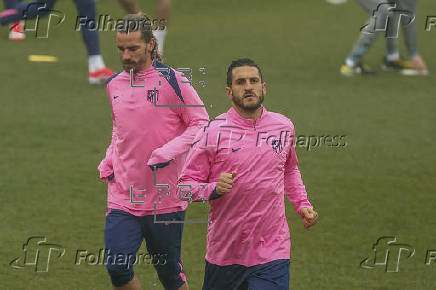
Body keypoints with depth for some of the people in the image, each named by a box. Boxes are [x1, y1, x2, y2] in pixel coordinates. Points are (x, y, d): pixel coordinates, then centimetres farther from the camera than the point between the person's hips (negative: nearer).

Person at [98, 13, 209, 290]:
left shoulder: (171, 81, -9)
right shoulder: (114, 85, 8)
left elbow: (201, 124, -8)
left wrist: (168, 152, -20)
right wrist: (108, 164, 10)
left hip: (165, 199, -4)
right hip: (122, 197, 4)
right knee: (117, 268, -12)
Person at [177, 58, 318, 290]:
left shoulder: (283, 127, 7)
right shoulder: (214, 132, -6)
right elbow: (184, 186, -5)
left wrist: (302, 204, 13)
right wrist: (214, 189, -23)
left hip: (273, 252, 2)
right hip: (225, 251, -1)